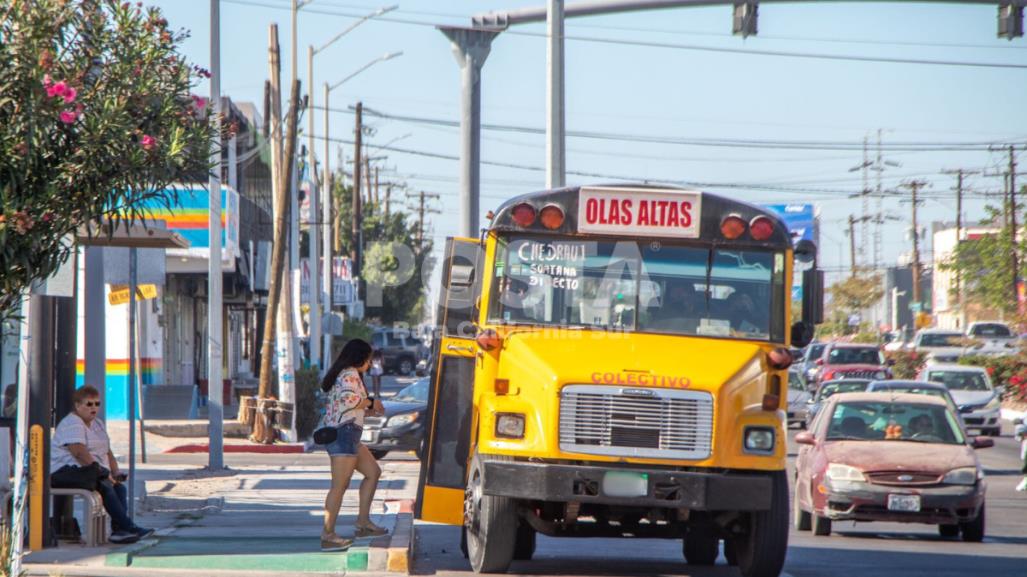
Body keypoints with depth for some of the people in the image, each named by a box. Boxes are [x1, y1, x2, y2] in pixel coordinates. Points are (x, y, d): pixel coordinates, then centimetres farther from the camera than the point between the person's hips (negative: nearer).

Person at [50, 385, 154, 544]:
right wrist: (102, 472, -24)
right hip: (66, 471, -10)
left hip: (90, 472, 10)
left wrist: (116, 473, 5)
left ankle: (118, 530, -27)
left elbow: (108, 453, 24)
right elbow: (79, 453, -23)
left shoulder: (98, 425, 21)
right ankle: (128, 527, -34)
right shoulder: (72, 423, -11)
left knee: (120, 487, -15)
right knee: (105, 486, -30)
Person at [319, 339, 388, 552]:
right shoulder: (350, 374, -9)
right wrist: (370, 402, -10)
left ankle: (362, 522, 17)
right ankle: (327, 536, -11)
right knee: (340, 485, -10)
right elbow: (349, 398, -26)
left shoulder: (343, 374, 21)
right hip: (344, 433, -11)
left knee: (373, 472, 18)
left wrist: (368, 411, 20)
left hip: (347, 436, 11)